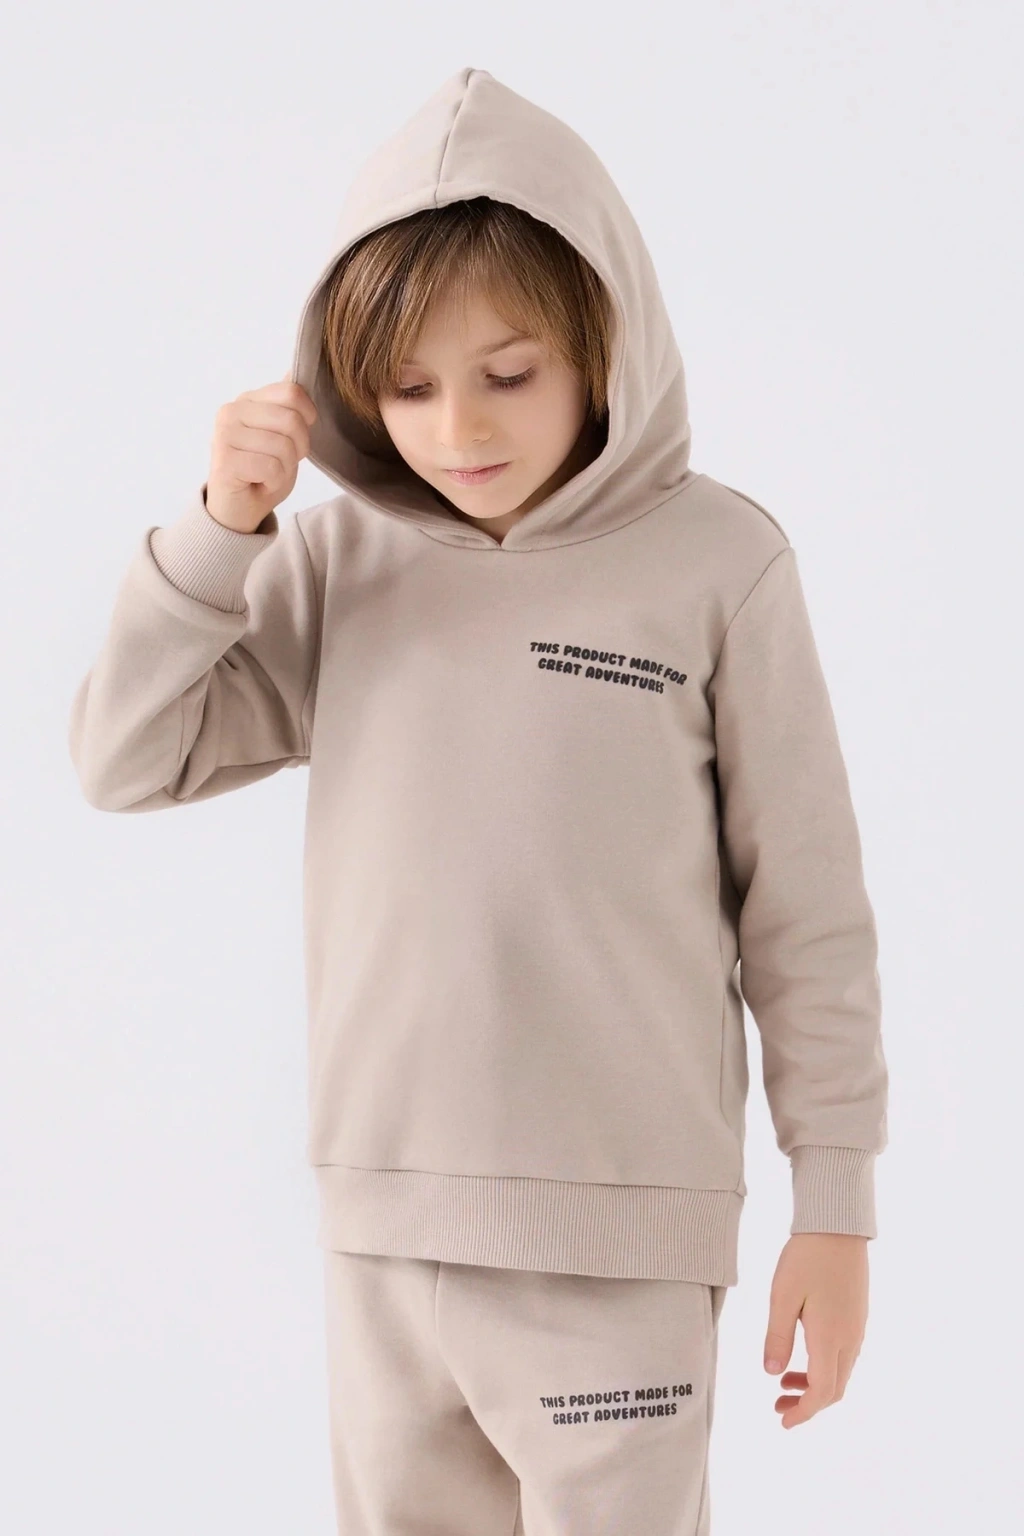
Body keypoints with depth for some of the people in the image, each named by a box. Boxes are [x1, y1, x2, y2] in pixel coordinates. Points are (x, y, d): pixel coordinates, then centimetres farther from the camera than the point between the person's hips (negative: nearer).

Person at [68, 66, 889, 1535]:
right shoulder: (339, 559, 2)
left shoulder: (715, 561, -8)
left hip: (621, 1234, -4)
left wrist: (836, 1208, -1)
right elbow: (126, 760, 5)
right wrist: (221, 526, -8)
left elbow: (806, 905, -3)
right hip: (380, 1222, 4)